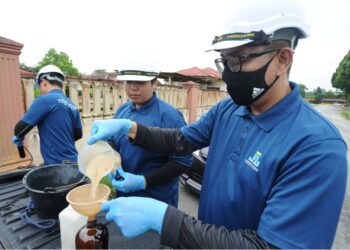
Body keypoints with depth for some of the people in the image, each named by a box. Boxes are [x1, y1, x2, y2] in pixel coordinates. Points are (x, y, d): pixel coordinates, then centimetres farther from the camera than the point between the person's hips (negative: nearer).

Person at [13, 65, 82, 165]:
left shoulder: (45, 99, -12)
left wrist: (18, 137, 11)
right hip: (72, 162, 7)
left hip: (56, 164, -7)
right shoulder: (72, 106, 9)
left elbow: (21, 127, -11)